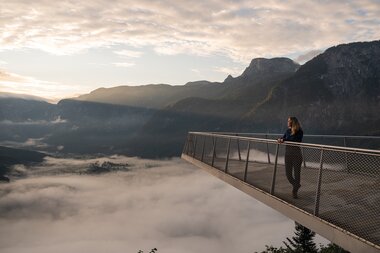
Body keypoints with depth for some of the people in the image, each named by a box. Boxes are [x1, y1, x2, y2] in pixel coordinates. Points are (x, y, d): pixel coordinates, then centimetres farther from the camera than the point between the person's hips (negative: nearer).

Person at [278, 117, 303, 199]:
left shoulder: (299, 132, -11)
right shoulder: (288, 131, 7)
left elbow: (295, 140, -23)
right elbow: (283, 138, 8)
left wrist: (284, 140, -25)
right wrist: (280, 139, -15)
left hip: (296, 155, -6)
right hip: (288, 154, 6)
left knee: (296, 173, 2)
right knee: (288, 173, 8)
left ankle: (295, 191, 15)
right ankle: (296, 185, 35)